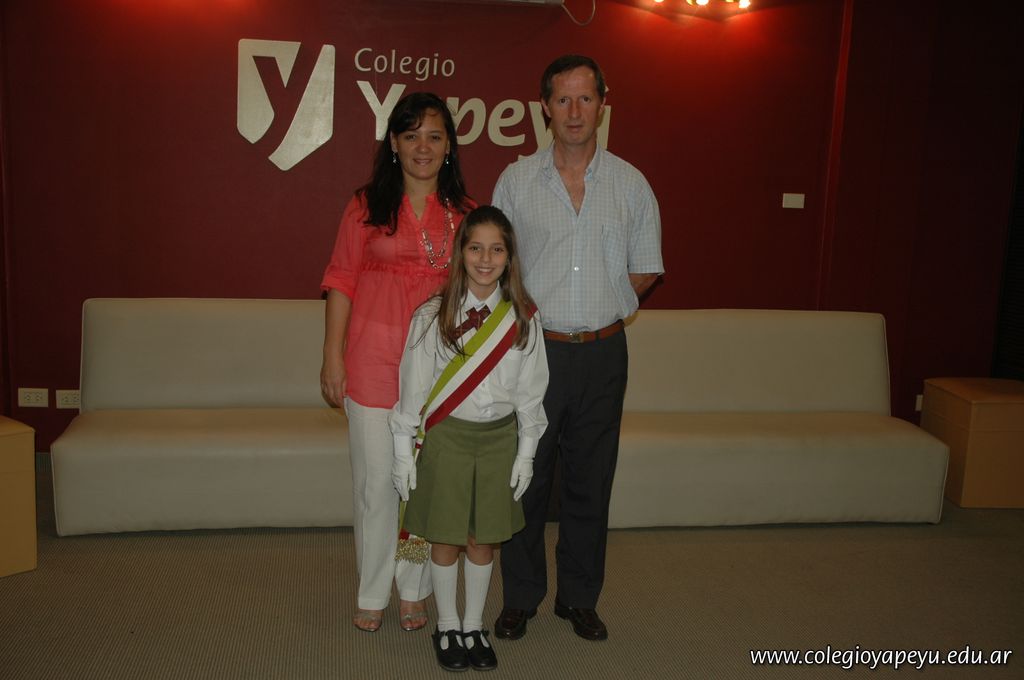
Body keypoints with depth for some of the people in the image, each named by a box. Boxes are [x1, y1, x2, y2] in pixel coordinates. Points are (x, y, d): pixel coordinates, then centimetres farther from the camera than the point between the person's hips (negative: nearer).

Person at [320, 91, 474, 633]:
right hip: (374, 359, -1)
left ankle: (413, 590, 26)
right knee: (376, 480, 6)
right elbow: (341, 282, 1)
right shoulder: (367, 206, 1)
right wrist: (333, 356, -4)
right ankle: (373, 594, 23)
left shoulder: (462, 213, 6)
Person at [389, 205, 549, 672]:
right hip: (446, 437, -2)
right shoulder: (432, 315, -8)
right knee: (445, 538, 8)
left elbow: (530, 391, 4)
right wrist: (404, 452, -3)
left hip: (499, 438, 2)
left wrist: (526, 452, 4)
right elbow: (413, 387, -4)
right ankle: (447, 627, 27)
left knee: (483, 539, 11)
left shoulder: (523, 318, -2)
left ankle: (474, 626, 29)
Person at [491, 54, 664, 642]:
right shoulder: (516, 180, 4)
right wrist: (529, 313, -6)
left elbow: (645, 272, 10)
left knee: (590, 482, 10)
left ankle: (580, 598, 26)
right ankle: (521, 598, 22)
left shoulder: (631, 184, 5)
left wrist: (601, 307, -2)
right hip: (534, 349, -1)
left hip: (602, 353, 1)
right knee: (526, 480, 6)